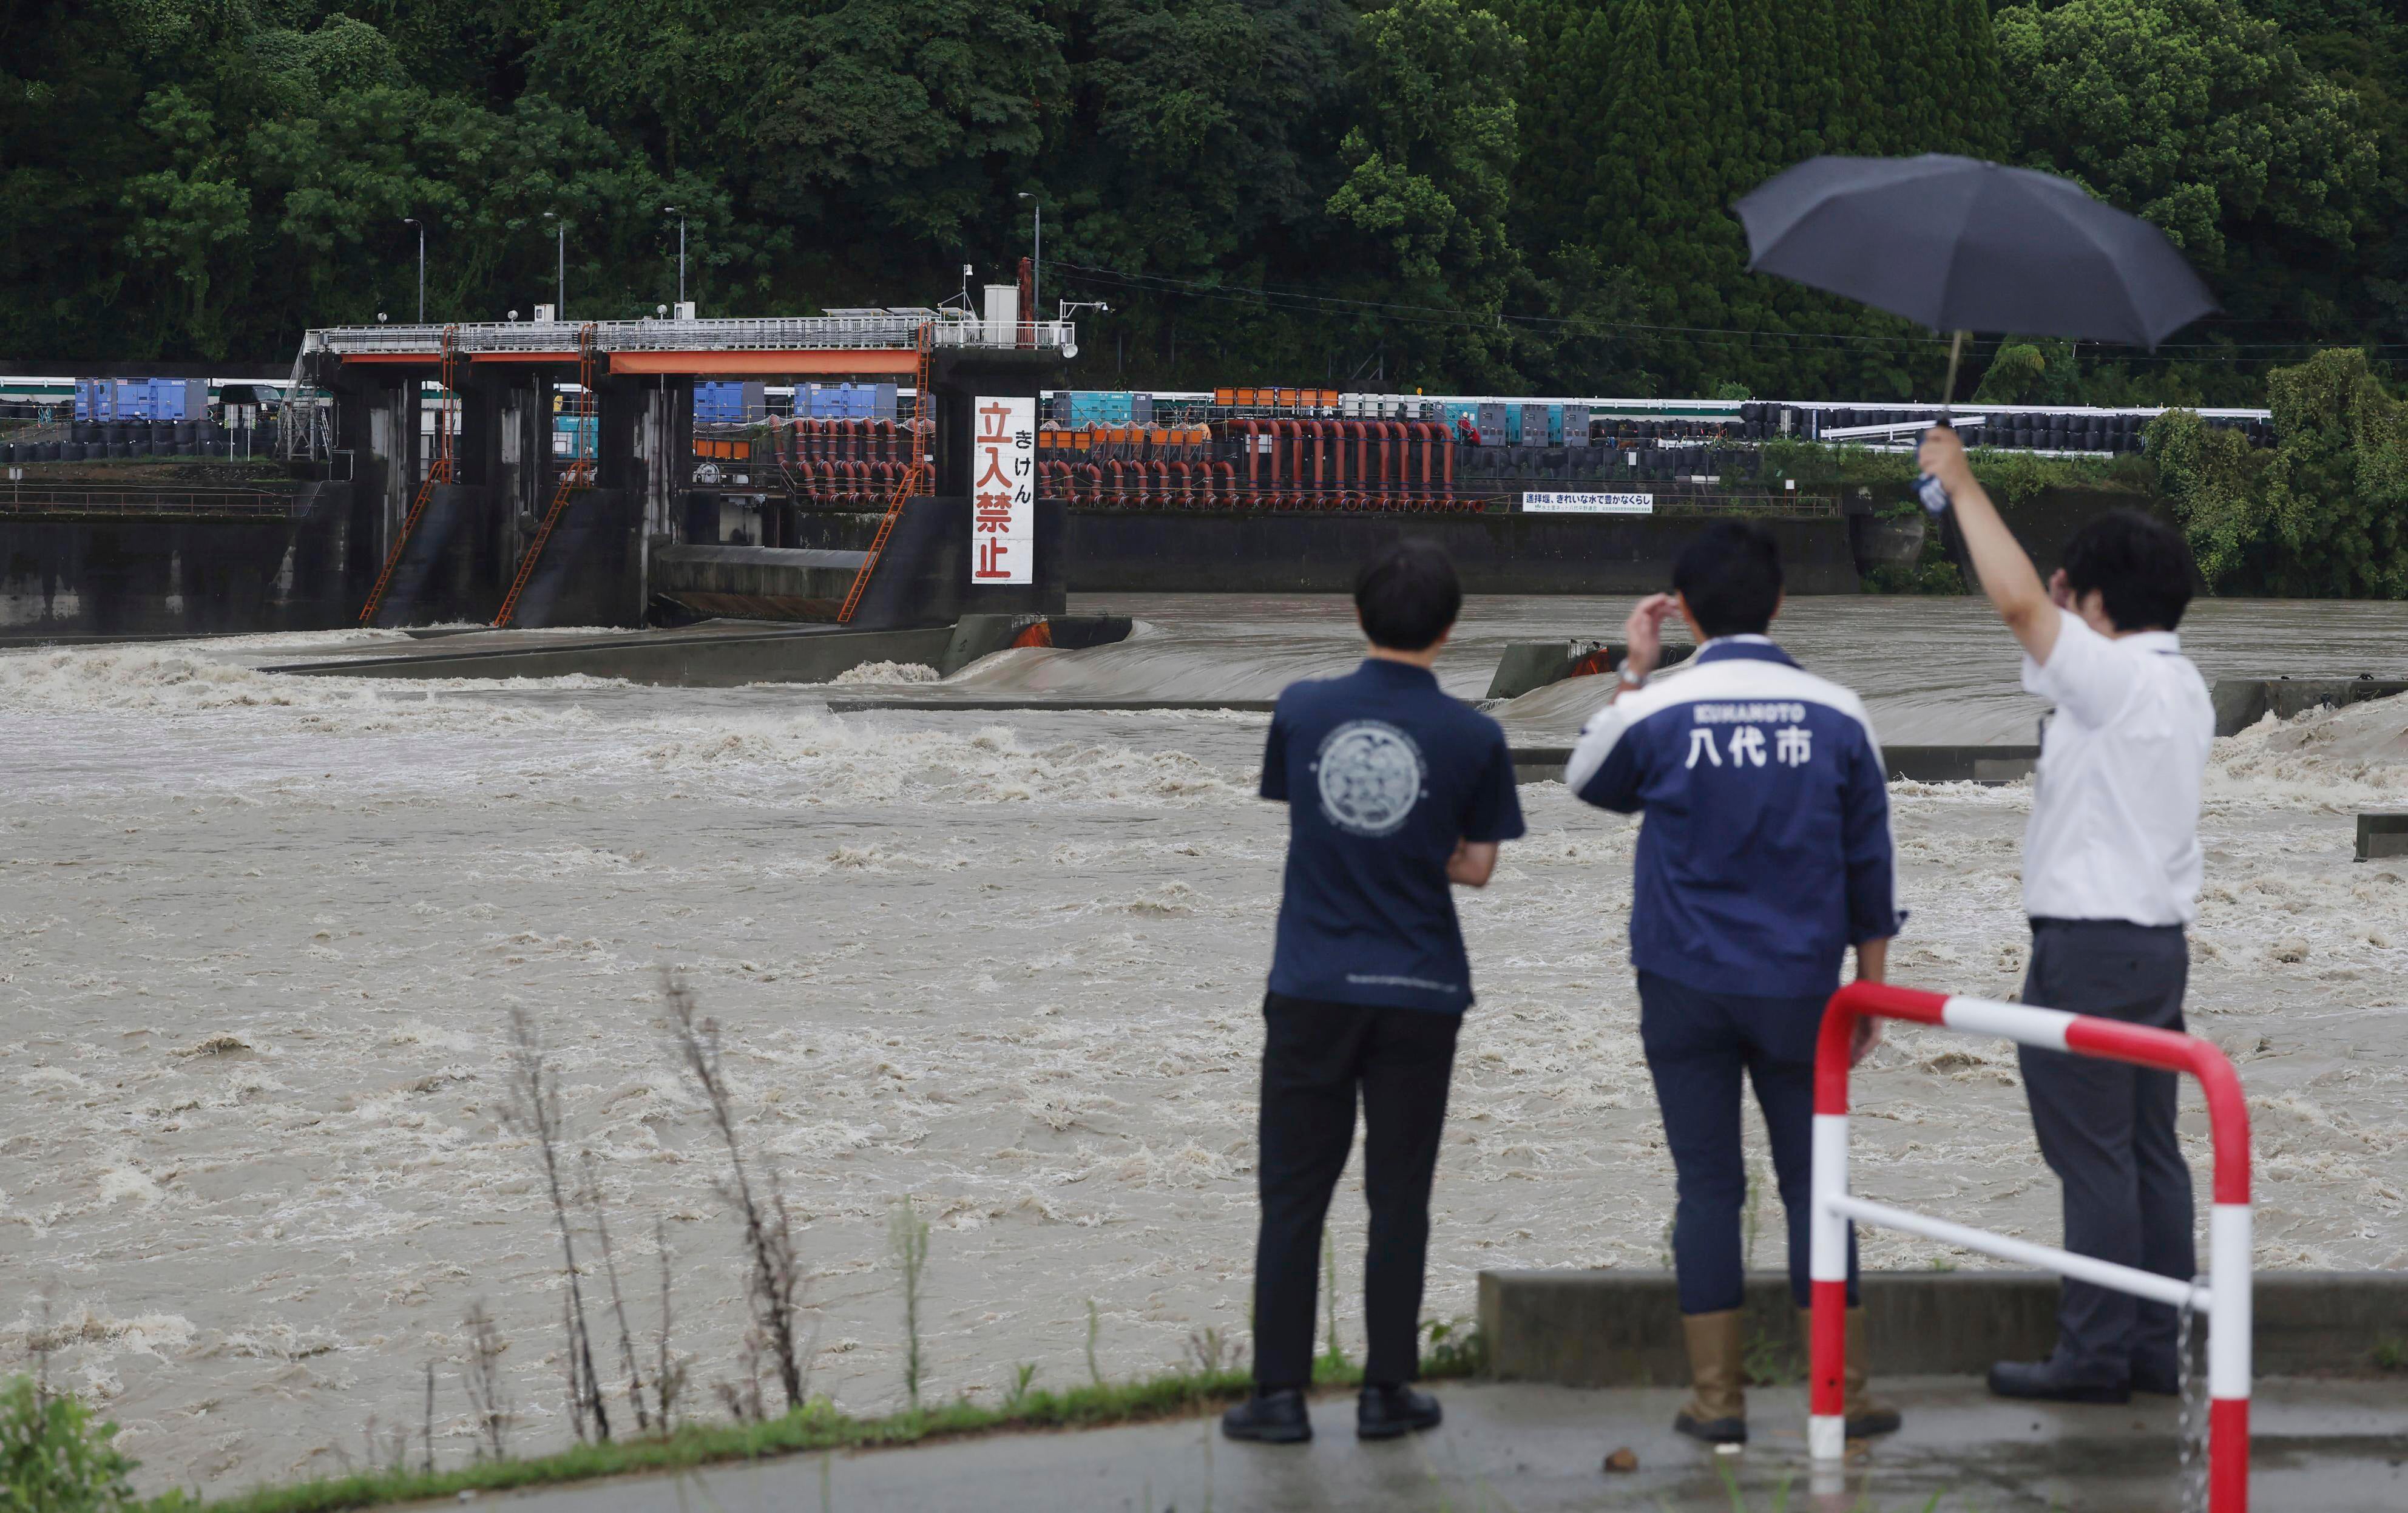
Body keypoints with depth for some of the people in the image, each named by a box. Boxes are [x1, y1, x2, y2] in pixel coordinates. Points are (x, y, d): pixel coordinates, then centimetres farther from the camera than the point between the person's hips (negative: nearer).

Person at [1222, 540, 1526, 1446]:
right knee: (1397, 1199, 8)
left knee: (1293, 1195, 6)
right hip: (1417, 995, 0)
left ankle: (1280, 1394, 5)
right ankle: (1386, 1392, 11)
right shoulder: (1473, 738, -6)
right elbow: (1476, 865, 1)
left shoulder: (1301, 711, -2)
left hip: (1312, 991, 1)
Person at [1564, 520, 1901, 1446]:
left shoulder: (1658, 713, -7)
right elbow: (1869, 866, 5)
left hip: (1686, 987, -1)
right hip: (1799, 987, 1)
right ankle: (1842, 1394, 8)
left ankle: (1718, 1398, 4)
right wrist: (1870, 989, 14)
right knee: (1811, 1181, 7)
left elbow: (1590, 782, 16)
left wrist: (1631, 674, 17)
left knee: (1708, 1186, 4)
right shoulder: (1835, 718, -1)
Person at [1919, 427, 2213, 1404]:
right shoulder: (2182, 687, 12)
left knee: (2092, 1157, -5)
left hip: (2090, 944, -9)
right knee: (2150, 1150, 10)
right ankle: (2157, 1350, 13)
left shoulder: (2114, 676, -16)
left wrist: (1961, 487, -15)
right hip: (2160, 936, 9)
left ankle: (2093, 1355, -3)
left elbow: (2018, 600, -25)